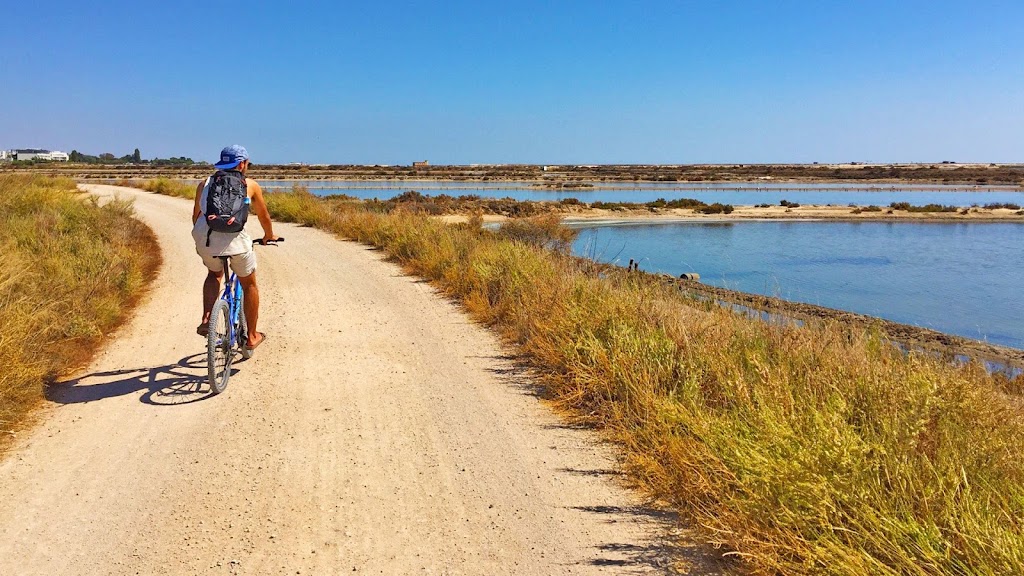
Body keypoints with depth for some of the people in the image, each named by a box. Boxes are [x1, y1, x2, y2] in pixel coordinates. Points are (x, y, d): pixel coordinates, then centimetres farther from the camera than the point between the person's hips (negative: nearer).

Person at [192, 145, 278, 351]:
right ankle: (251, 337, 26)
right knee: (249, 285, 19)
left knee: (214, 274, 34)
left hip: (204, 238, 3)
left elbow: (196, 216, 29)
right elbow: (264, 216, 25)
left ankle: (206, 319, 15)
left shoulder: (204, 184, 22)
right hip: (234, 238, -3)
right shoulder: (250, 185, 16)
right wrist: (269, 236, 44)